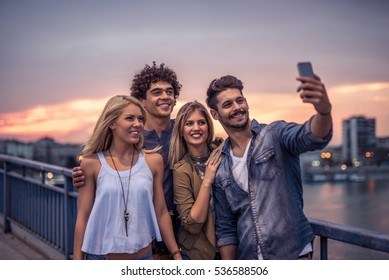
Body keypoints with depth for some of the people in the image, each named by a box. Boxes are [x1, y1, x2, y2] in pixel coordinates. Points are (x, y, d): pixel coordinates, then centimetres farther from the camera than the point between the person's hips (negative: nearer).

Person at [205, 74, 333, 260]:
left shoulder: (275, 135, -5)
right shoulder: (220, 169, 6)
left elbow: (312, 137, -27)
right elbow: (225, 228, 11)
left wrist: (324, 110, -48)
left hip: (292, 254, -3)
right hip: (248, 259, 4)